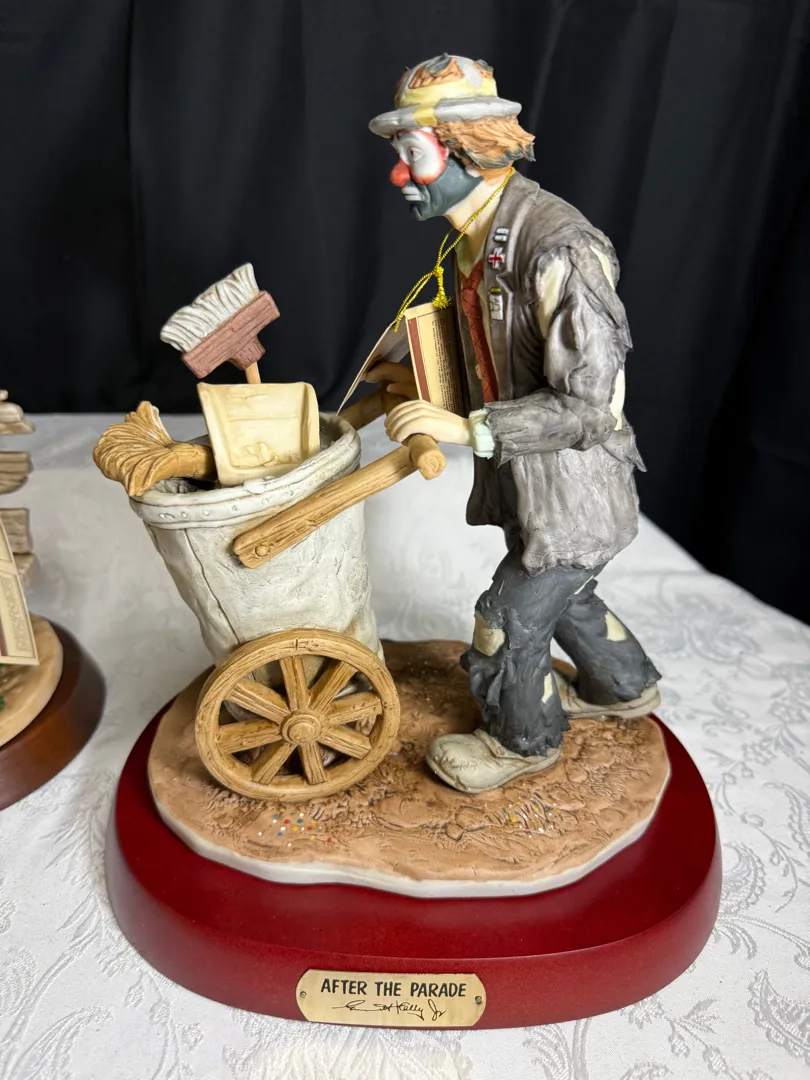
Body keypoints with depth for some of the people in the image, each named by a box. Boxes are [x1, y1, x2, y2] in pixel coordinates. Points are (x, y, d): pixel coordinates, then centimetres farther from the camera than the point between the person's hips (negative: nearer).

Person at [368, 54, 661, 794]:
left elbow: (590, 406, -28)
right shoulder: (480, 239, 3)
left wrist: (469, 427, -31)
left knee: (511, 622, 7)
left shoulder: (557, 248, -27)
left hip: (573, 493, -9)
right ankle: (623, 687, 53)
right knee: (562, 595, 27)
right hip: (528, 480, 9)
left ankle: (525, 740, 36)